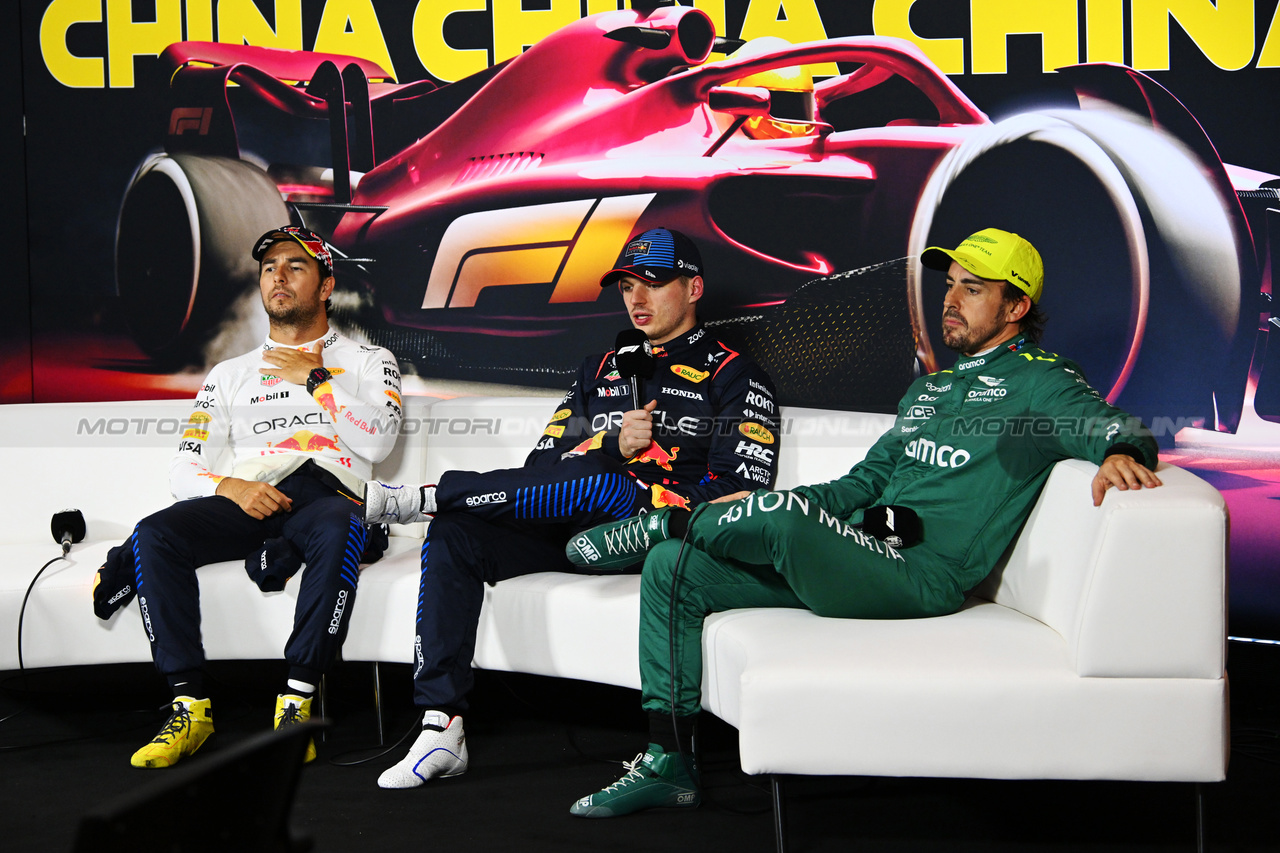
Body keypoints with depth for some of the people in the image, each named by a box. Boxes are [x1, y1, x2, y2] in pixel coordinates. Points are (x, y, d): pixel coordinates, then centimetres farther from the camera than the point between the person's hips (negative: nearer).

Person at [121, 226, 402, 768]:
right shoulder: (230, 374, 25)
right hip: (245, 501, 3)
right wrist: (228, 487, -6)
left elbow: (377, 440, 0)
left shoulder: (368, 361, 19)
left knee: (338, 530, -40)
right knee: (153, 536, -27)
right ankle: (190, 707, -25)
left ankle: (297, 703, -34)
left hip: (325, 492, -3)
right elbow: (185, 468, 16)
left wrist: (315, 378, 2)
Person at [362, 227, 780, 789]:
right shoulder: (601, 369, 27)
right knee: (454, 535, -20)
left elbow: (740, 489, -5)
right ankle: (441, 728, -25)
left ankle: (422, 497, -24)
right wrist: (612, 444, -5)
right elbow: (542, 463, 16)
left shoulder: (732, 375, 9)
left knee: (598, 481, -37)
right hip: (571, 532, 5)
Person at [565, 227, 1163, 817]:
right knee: (674, 568, -1)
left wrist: (1122, 451, -40)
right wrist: (758, 507, 16)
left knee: (787, 518, -35)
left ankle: (660, 524, -2)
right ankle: (667, 763, -1)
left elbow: (1110, 425, -13)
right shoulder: (930, 387, 28)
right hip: (846, 560, 9)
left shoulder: (1040, 381, 2)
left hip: (921, 578, -9)